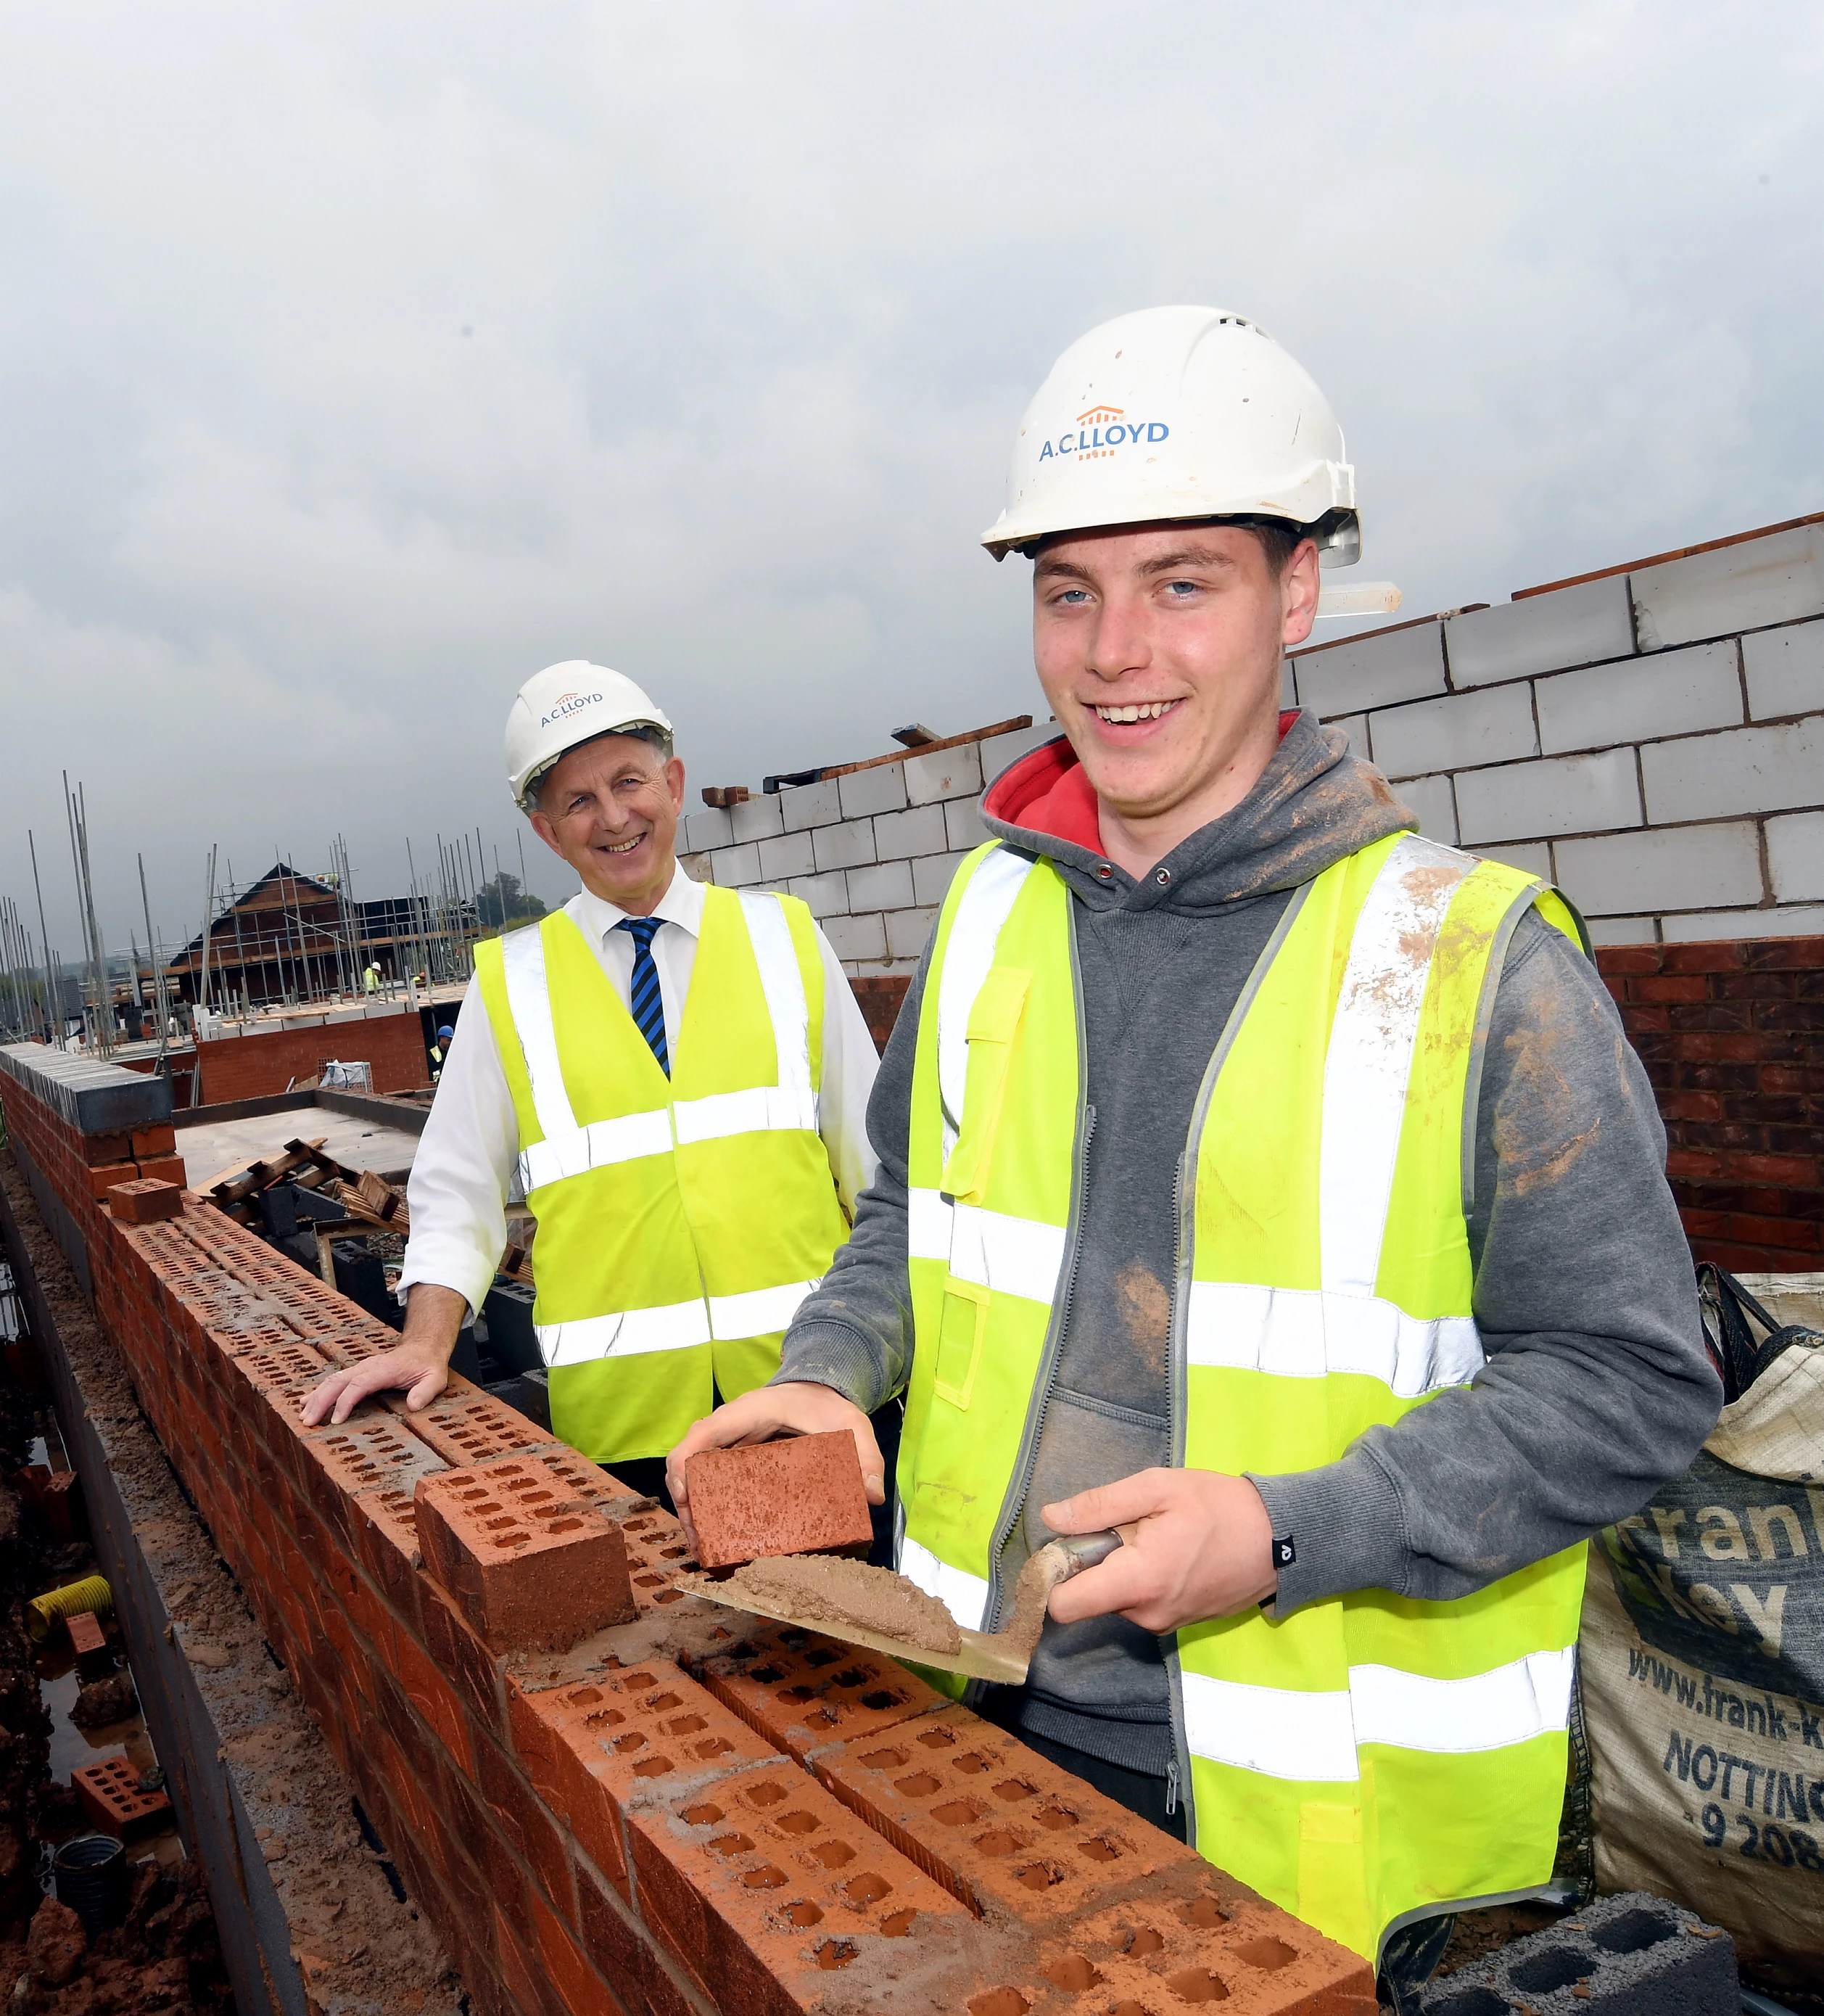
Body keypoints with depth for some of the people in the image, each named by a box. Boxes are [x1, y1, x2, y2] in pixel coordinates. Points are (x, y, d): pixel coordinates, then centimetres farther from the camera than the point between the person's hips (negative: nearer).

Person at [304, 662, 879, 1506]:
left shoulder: (785, 939, 6)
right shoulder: (510, 985, 4)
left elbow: (875, 1155, 8)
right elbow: (458, 1191, 7)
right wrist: (427, 1345, -7)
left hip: (808, 1381, 1)